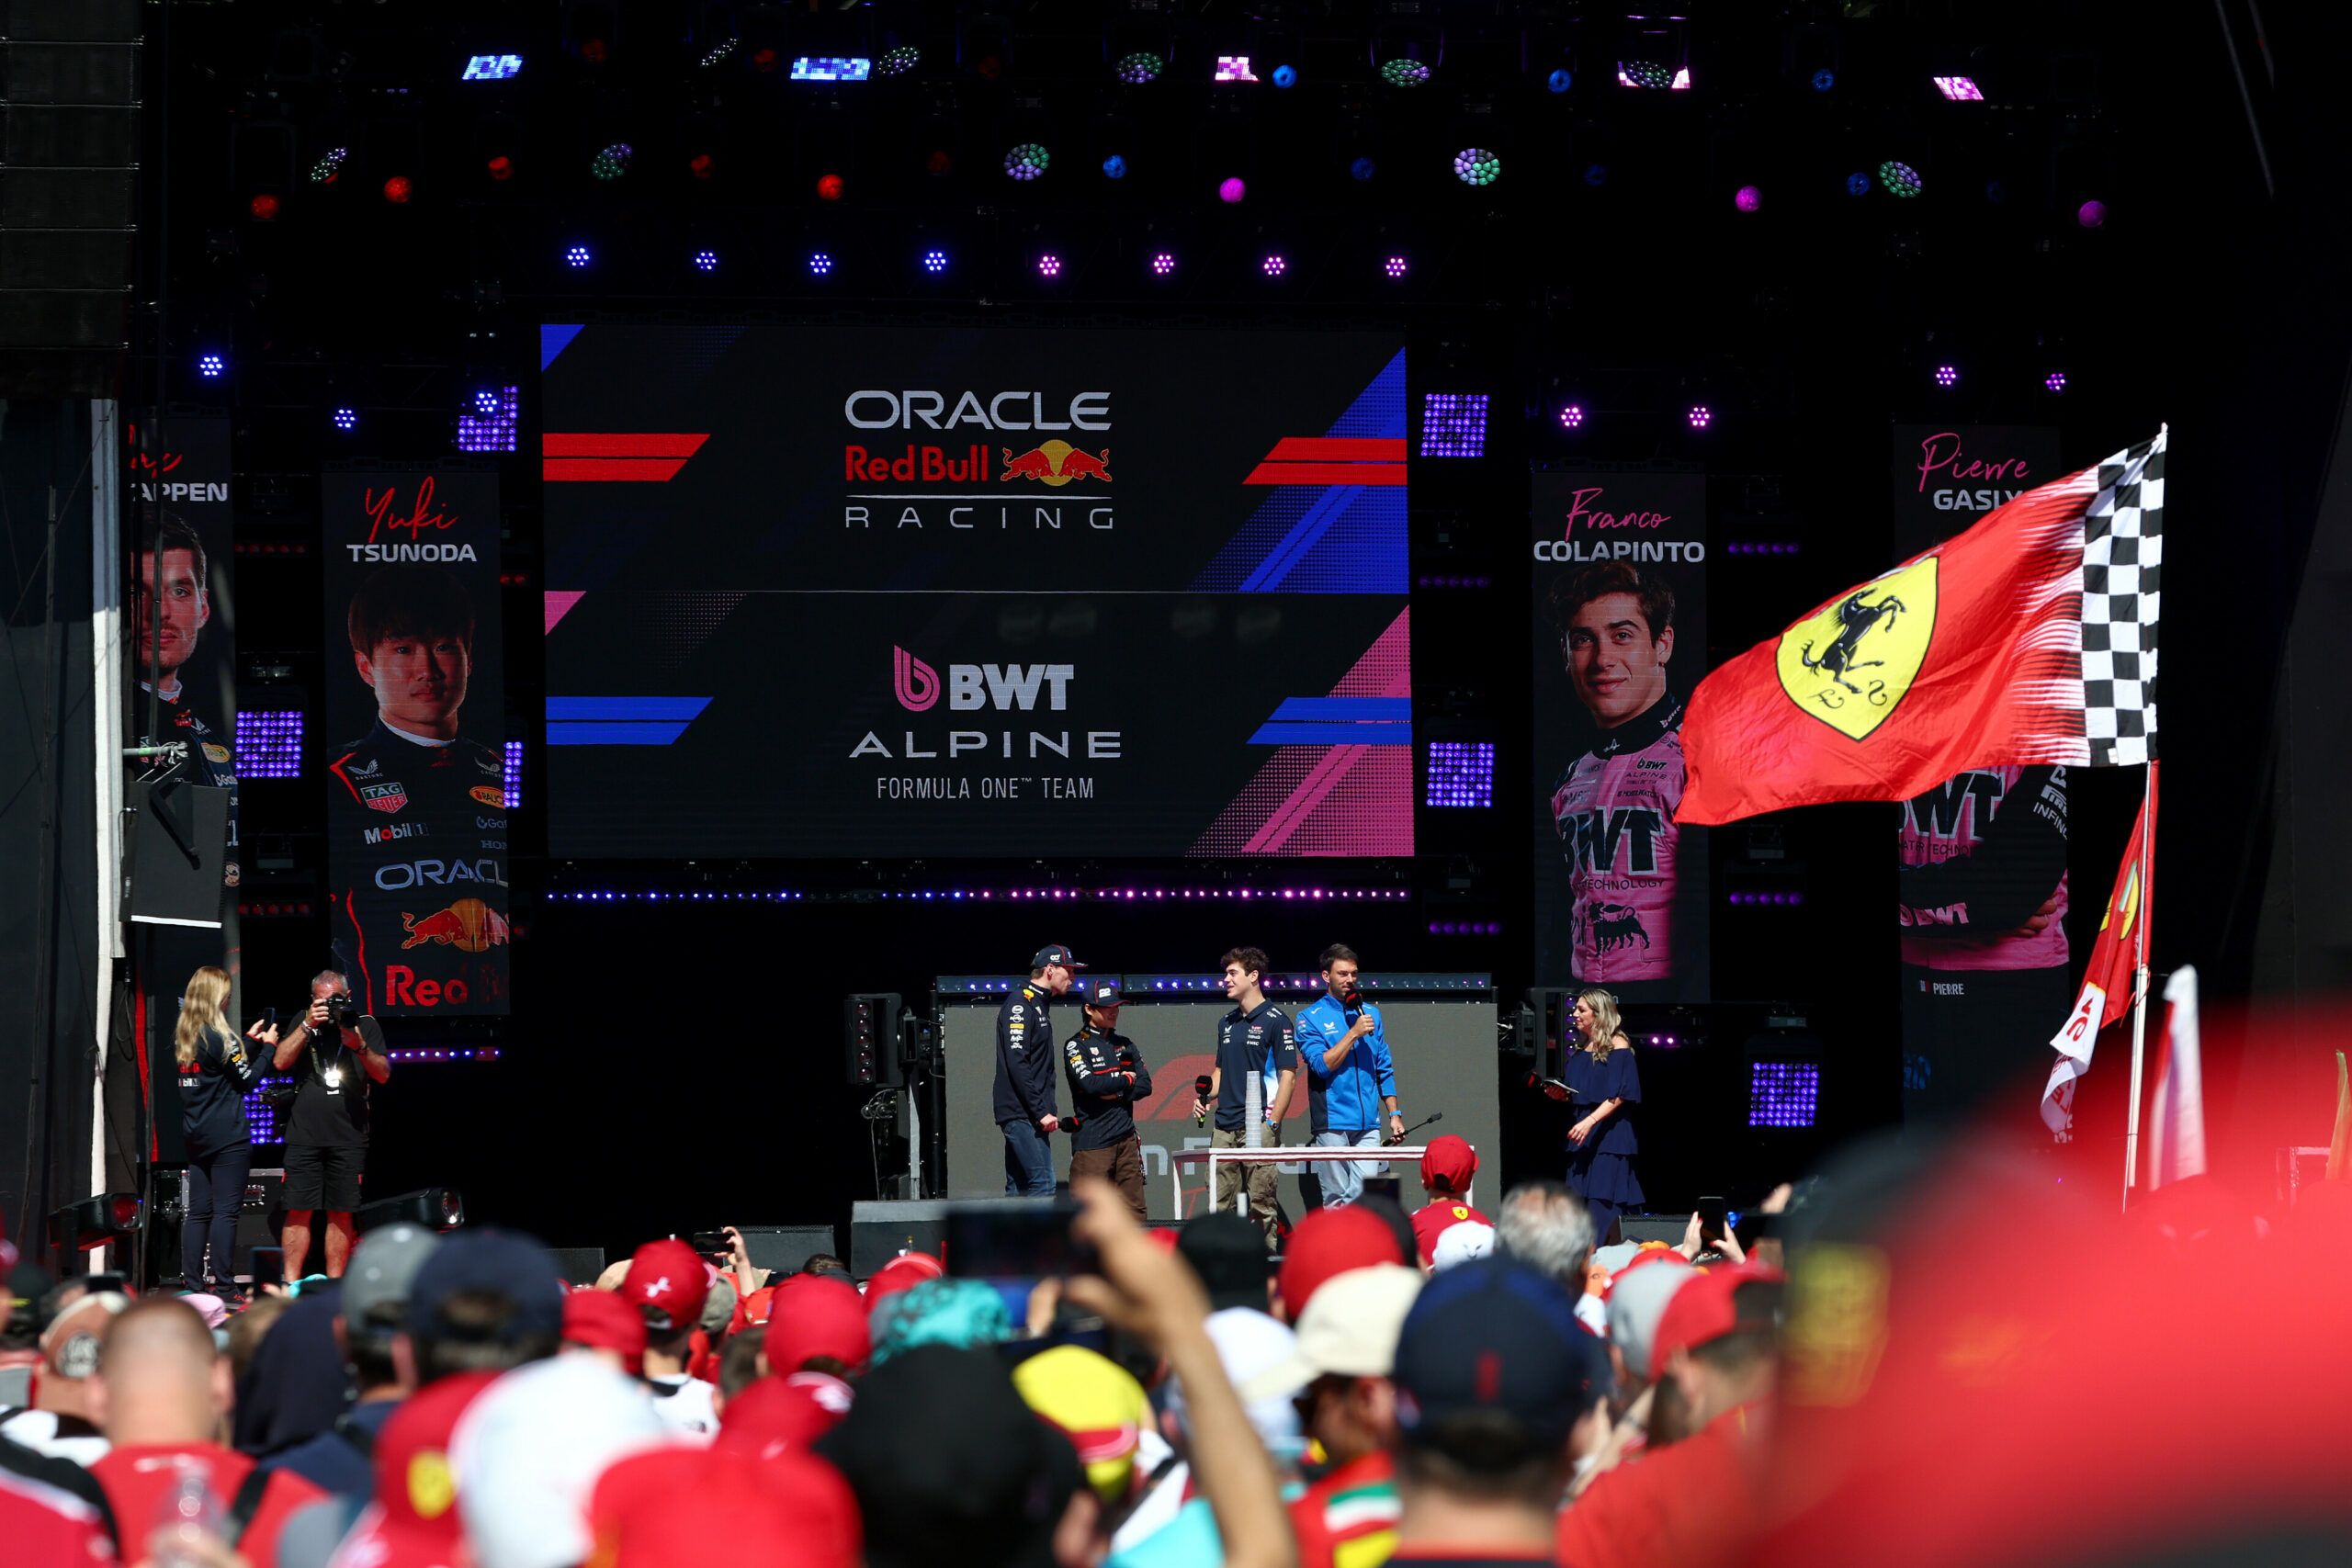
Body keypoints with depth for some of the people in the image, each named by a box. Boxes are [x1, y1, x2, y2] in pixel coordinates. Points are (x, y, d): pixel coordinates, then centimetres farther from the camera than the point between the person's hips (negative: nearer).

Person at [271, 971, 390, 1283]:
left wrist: (360, 1047, -15)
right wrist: (307, 1026, -9)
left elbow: (383, 1074, 3)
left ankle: (334, 1285, 6)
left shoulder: (365, 1026, 9)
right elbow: (281, 1062, 0)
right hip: (305, 1135, 0)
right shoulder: (304, 1024, 12)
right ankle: (291, 1284, -1)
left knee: (340, 1213, 2)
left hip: (348, 1137, 0)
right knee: (299, 1211, -3)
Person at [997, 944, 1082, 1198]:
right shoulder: (1020, 1004, -10)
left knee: (1018, 1187, 9)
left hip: (1031, 1116, 10)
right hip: (1022, 1114, -10)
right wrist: (1041, 1112, -20)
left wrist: (1046, 1112, 13)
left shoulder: (1038, 1006, 21)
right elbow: (1016, 1064, -19)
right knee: (1043, 1185, -16)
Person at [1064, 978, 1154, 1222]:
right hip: (1092, 1141, -6)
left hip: (1126, 1137, 6)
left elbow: (1145, 1085, 9)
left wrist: (1116, 1093, -8)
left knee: (1135, 1208, 3)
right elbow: (1089, 1083, -16)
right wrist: (1125, 1079, -3)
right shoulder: (1076, 1046, 0)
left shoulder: (1125, 1045, 18)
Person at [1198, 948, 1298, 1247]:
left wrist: (1272, 1124, -14)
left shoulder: (1275, 1021, -4)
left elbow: (1288, 1076, -8)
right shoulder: (1227, 1023, 17)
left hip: (1259, 1128, -7)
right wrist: (1207, 1097, 5)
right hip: (1224, 1129, 7)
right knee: (1219, 1205, 5)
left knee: (1261, 1205, -4)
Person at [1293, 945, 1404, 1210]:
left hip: (1368, 1126, 3)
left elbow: (1385, 1069, 18)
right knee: (1335, 1200, -2)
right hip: (1332, 1124, -3)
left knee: (1366, 1195, -8)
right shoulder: (1311, 1018, 2)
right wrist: (1354, 1033, -13)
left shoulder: (1370, 1013, 15)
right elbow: (1322, 1065, -10)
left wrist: (1394, 1114, 12)